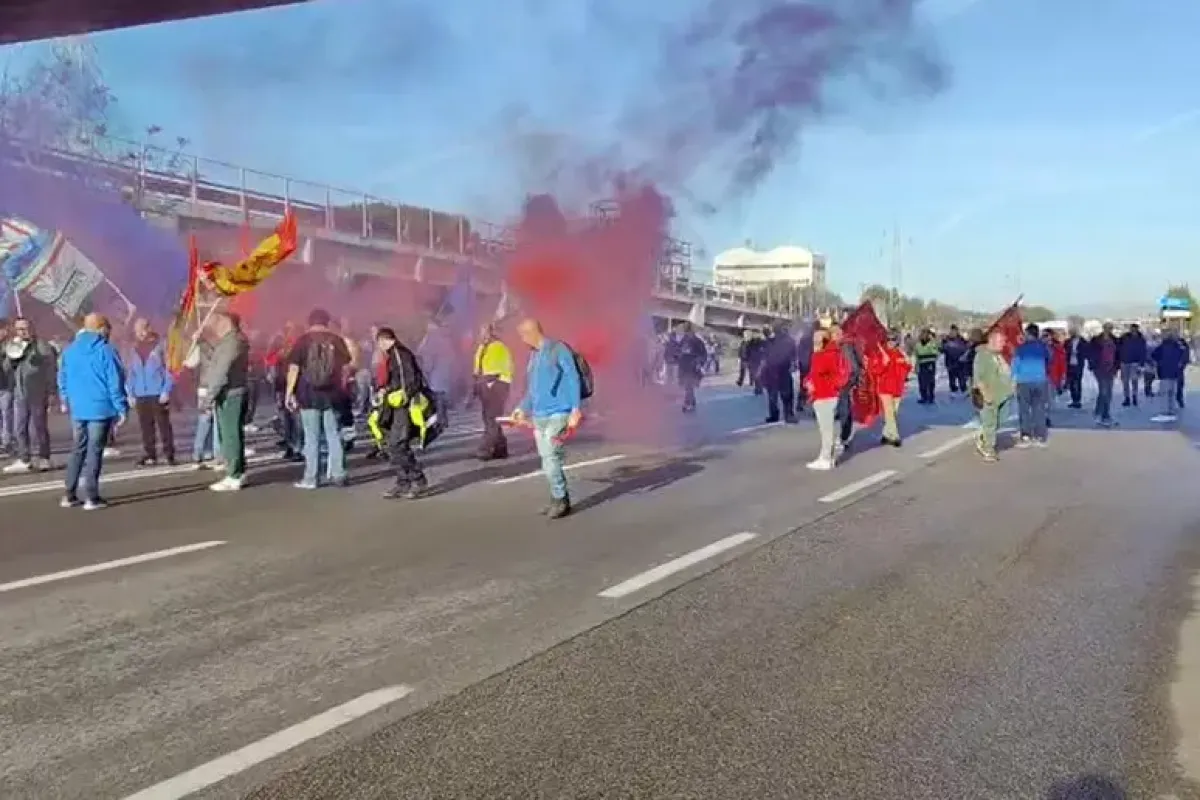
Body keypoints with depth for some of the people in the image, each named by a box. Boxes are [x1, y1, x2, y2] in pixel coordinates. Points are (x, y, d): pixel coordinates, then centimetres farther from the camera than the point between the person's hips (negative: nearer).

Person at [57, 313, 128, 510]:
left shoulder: (69, 351, 8)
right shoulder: (106, 351, -9)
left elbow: (63, 379, 14)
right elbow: (115, 382, -12)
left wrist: (65, 401, 28)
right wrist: (122, 408, -8)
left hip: (77, 409, 5)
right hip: (101, 408, -5)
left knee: (78, 450, 16)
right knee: (94, 451, -1)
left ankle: (69, 495, 15)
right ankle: (92, 497, 0)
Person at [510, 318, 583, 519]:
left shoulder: (558, 350, -8)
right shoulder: (533, 356, 16)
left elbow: (573, 380, -13)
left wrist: (576, 409, -19)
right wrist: (523, 410, 27)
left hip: (557, 414, -8)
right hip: (538, 416, 8)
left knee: (550, 458, -12)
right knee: (547, 460, 7)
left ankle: (560, 500, -1)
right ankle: (559, 499, 16)